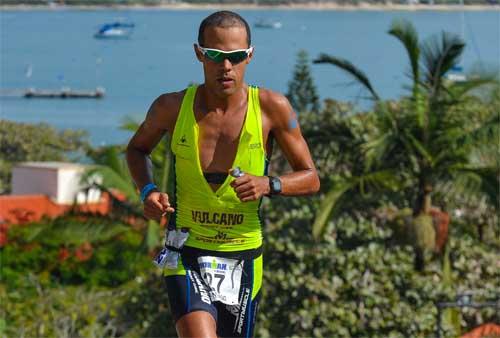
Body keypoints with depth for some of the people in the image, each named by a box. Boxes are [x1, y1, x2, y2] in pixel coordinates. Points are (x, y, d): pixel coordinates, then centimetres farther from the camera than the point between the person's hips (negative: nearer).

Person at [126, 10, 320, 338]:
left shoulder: (272, 108, -8)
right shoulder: (172, 107, -6)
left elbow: (311, 179, 0)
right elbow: (137, 148, 15)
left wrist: (268, 185, -21)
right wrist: (148, 190, -5)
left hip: (243, 261, 2)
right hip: (186, 258, -2)